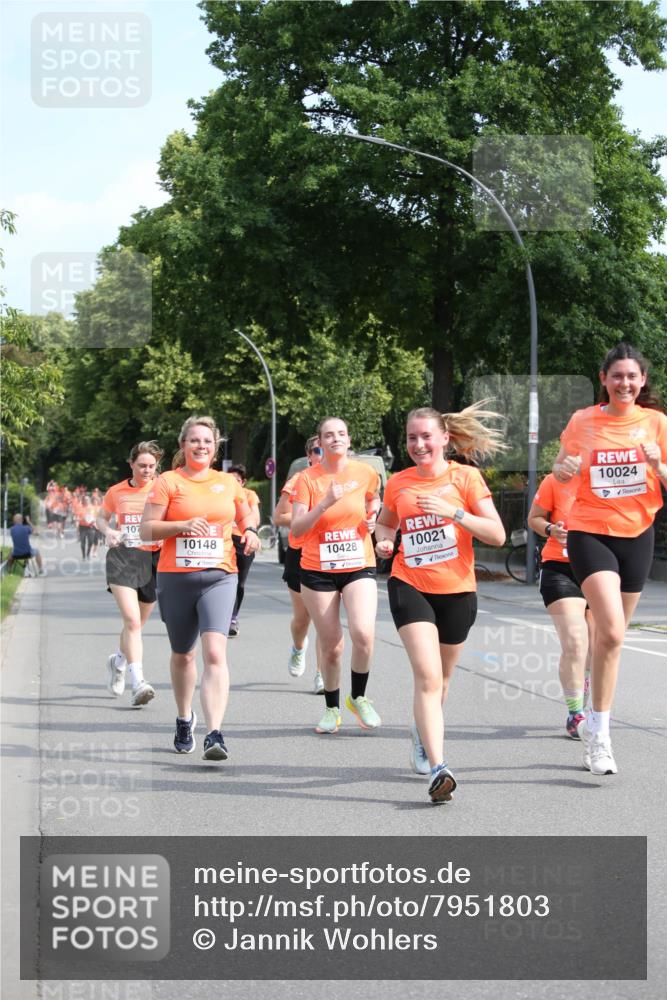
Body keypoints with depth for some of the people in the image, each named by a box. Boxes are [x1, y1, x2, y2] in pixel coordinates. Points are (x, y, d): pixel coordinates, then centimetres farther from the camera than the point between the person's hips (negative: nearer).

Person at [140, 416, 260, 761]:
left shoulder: (228, 482, 10)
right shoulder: (168, 482, 1)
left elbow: (245, 514, 27)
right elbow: (146, 529, -3)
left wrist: (250, 531, 5)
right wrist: (183, 525, -18)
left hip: (219, 577, 0)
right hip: (176, 578, 0)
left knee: (215, 653, -18)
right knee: (182, 655, 16)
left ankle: (215, 735, -25)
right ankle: (184, 719, 41)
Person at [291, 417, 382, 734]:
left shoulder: (365, 473, -1)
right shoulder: (308, 478, -6)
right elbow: (296, 529, -13)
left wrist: (372, 518, -1)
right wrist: (326, 502, -26)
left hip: (359, 567, 1)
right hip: (318, 570, -1)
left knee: (363, 633, -20)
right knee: (330, 646, 4)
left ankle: (358, 697, 5)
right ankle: (332, 709, 25)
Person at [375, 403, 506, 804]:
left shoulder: (465, 477, -3)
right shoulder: (398, 483, 4)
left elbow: (497, 534, -10)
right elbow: (385, 521, 24)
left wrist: (454, 512, -22)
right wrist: (384, 539, 1)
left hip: (457, 590, 0)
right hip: (410, 586, 0)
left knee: (440, 679, 16)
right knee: (428, 677, -18)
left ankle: (423, 734, 46)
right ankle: (437, 767, -24)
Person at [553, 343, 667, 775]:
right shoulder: (583, 420, -3)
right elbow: (561, 469, 6)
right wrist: (564, 468, -17)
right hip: (590, 533, -3)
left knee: (612, 635, 12)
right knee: (612, 633, -20)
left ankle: (595, 722, 29)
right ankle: (600, 730, -10)